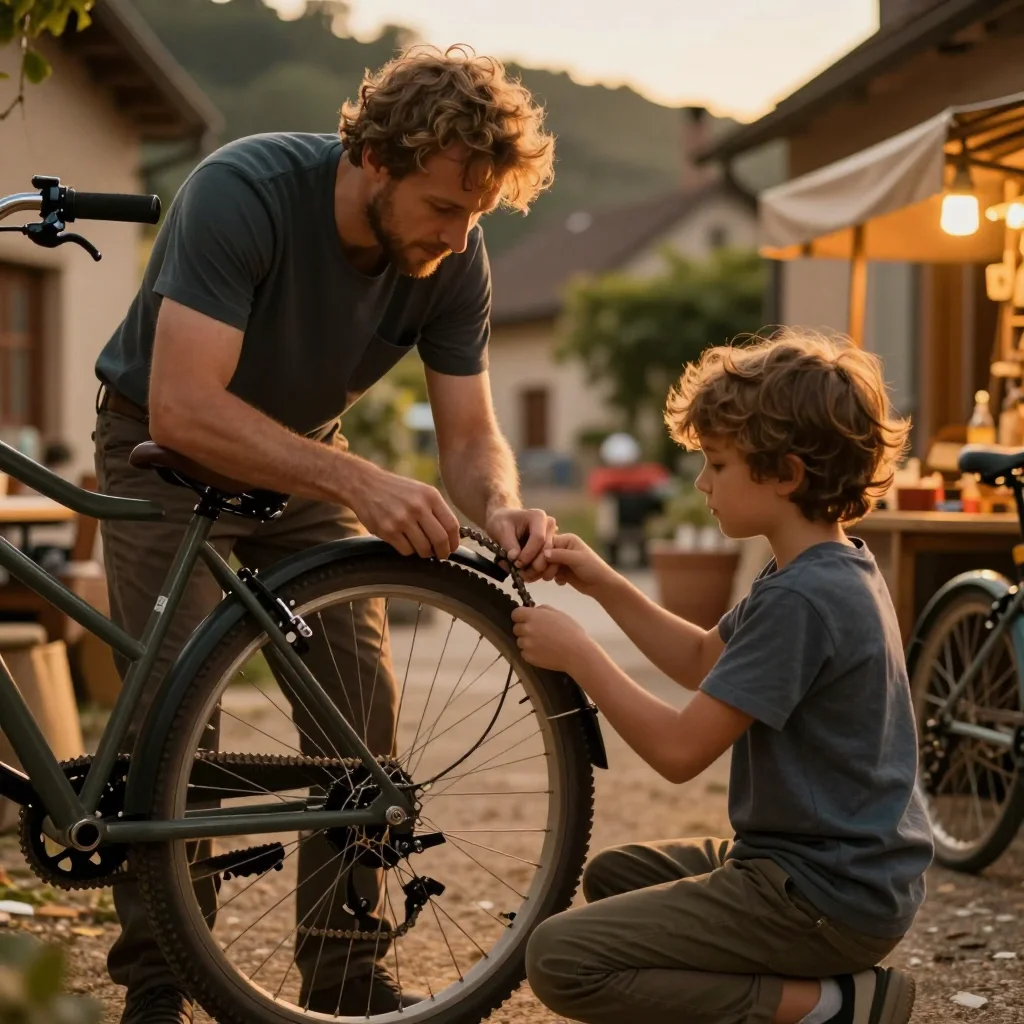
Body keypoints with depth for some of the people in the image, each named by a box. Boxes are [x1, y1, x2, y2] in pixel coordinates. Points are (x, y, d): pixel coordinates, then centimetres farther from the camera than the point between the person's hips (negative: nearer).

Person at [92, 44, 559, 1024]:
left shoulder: (454, 257, -18)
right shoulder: (243, 191, -34)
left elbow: (469, 434, -11)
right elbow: (183, 408, -41)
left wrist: (499, 507, -34)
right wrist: (359, 481, -48)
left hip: (306, 452, 4)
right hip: (168, 448, -4)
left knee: (361, 705, -5)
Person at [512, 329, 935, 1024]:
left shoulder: (801, 598, -23)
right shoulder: (840, 570, 9)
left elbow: (680, 749, -22)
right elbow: (701, 660, 22)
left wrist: (576, 652, -11)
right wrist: (605, 585, 10)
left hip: (828, 898, -11)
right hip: (853, 867, 11)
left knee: (561, 959, -14)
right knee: (613, 875, 27)